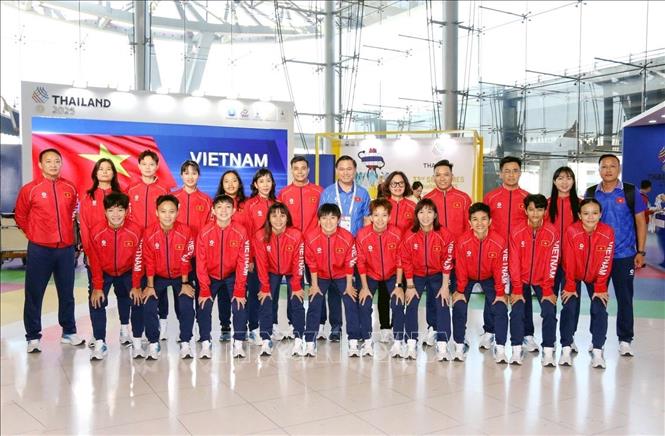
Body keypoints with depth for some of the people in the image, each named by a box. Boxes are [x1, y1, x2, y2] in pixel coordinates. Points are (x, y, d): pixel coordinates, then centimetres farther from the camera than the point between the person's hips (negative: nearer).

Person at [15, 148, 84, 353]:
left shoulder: (70, 188, 4)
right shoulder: (30, 189, -6)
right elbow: (20, 216, 5)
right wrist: (34, 235, 7)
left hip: (66, 249, 3)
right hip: (39, 250, -3)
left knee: (67, 293, 12)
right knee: (34, 295, 3)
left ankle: (69, 332, 25)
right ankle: (33, 337, 13)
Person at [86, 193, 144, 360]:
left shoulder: (135, 231, -21)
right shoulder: (96, 232, -21)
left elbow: (138, 261, -13)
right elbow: (95, 262, -12)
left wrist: (136, 286, -12)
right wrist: (97, 287, -12)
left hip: (127, 272, 0)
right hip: (104, 272, 0)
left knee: (138, 300, -14)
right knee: (96, 301, -16)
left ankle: (137, 341, 0)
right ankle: (100, 344, -4)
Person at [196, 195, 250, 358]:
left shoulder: (241, 232, -17)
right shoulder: (205, 232, -17)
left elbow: (243, 263, -14)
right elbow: (201, 263, -13)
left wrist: (240, 291, -17)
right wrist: (204, 290, -15)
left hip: (232, 276, 0)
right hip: (210, 276, 0)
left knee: (239, 305, -12)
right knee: (204, 306, -11)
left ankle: (238, 343, 2)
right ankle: (205, 344, 4)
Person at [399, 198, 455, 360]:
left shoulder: (445, 235, -17)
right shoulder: (410, 236, -15)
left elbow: (447, 261, -11)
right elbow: (406, 262, -9)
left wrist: (445, 286, -11)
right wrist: (410, 286, -9)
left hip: (437, 275, 0)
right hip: (416, 275, 1)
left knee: (443, 304, -12)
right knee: (411, 304, -12)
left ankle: (442, 346, -7)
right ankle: (411, 344, -4)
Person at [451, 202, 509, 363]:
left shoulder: (499, 242, -25)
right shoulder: (462, 241, -26)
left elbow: (500, 269, -15)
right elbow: (461, 268, -15)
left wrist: (500, 293, -9)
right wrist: (460, 291, -7)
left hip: (489, 278, 1)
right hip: (468, 277, 0)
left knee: (500, 309, -12)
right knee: (459, 307, -14)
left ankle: (500, 349, 0)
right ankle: (460, 346, 1)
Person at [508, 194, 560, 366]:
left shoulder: (552, 233, -13)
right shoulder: (517, 233, -12)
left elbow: (552, 263, -12)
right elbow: (514, 263, -11)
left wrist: (548, 290, -12)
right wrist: (517, 290, -12)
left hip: (542, 280, 0)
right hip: (521, 279, 0)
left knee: (549, 312, -12)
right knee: (517, 311, -13)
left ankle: (548, 351, -1)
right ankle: (517, 350, -2)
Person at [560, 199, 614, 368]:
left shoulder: (607, 232, -20)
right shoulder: (571, 231, -25)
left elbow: (606, 262, -13)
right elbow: (568, 262, -17)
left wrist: (600, 287, -9)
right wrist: (570, 286, -11)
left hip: (596, 277, 1)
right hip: (574, 276, -1)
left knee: (600, 310, -9)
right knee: (569, 308, -11)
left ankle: (597, 350, 3)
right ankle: (566, 349, -1)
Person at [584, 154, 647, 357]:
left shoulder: (631, 192, -1)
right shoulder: (590, 193, 4)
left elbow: (640, 223, 2)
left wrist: (640, 252, -3)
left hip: (624, 256, -2)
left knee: (625, 298, 4)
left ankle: (625, 340, 17)